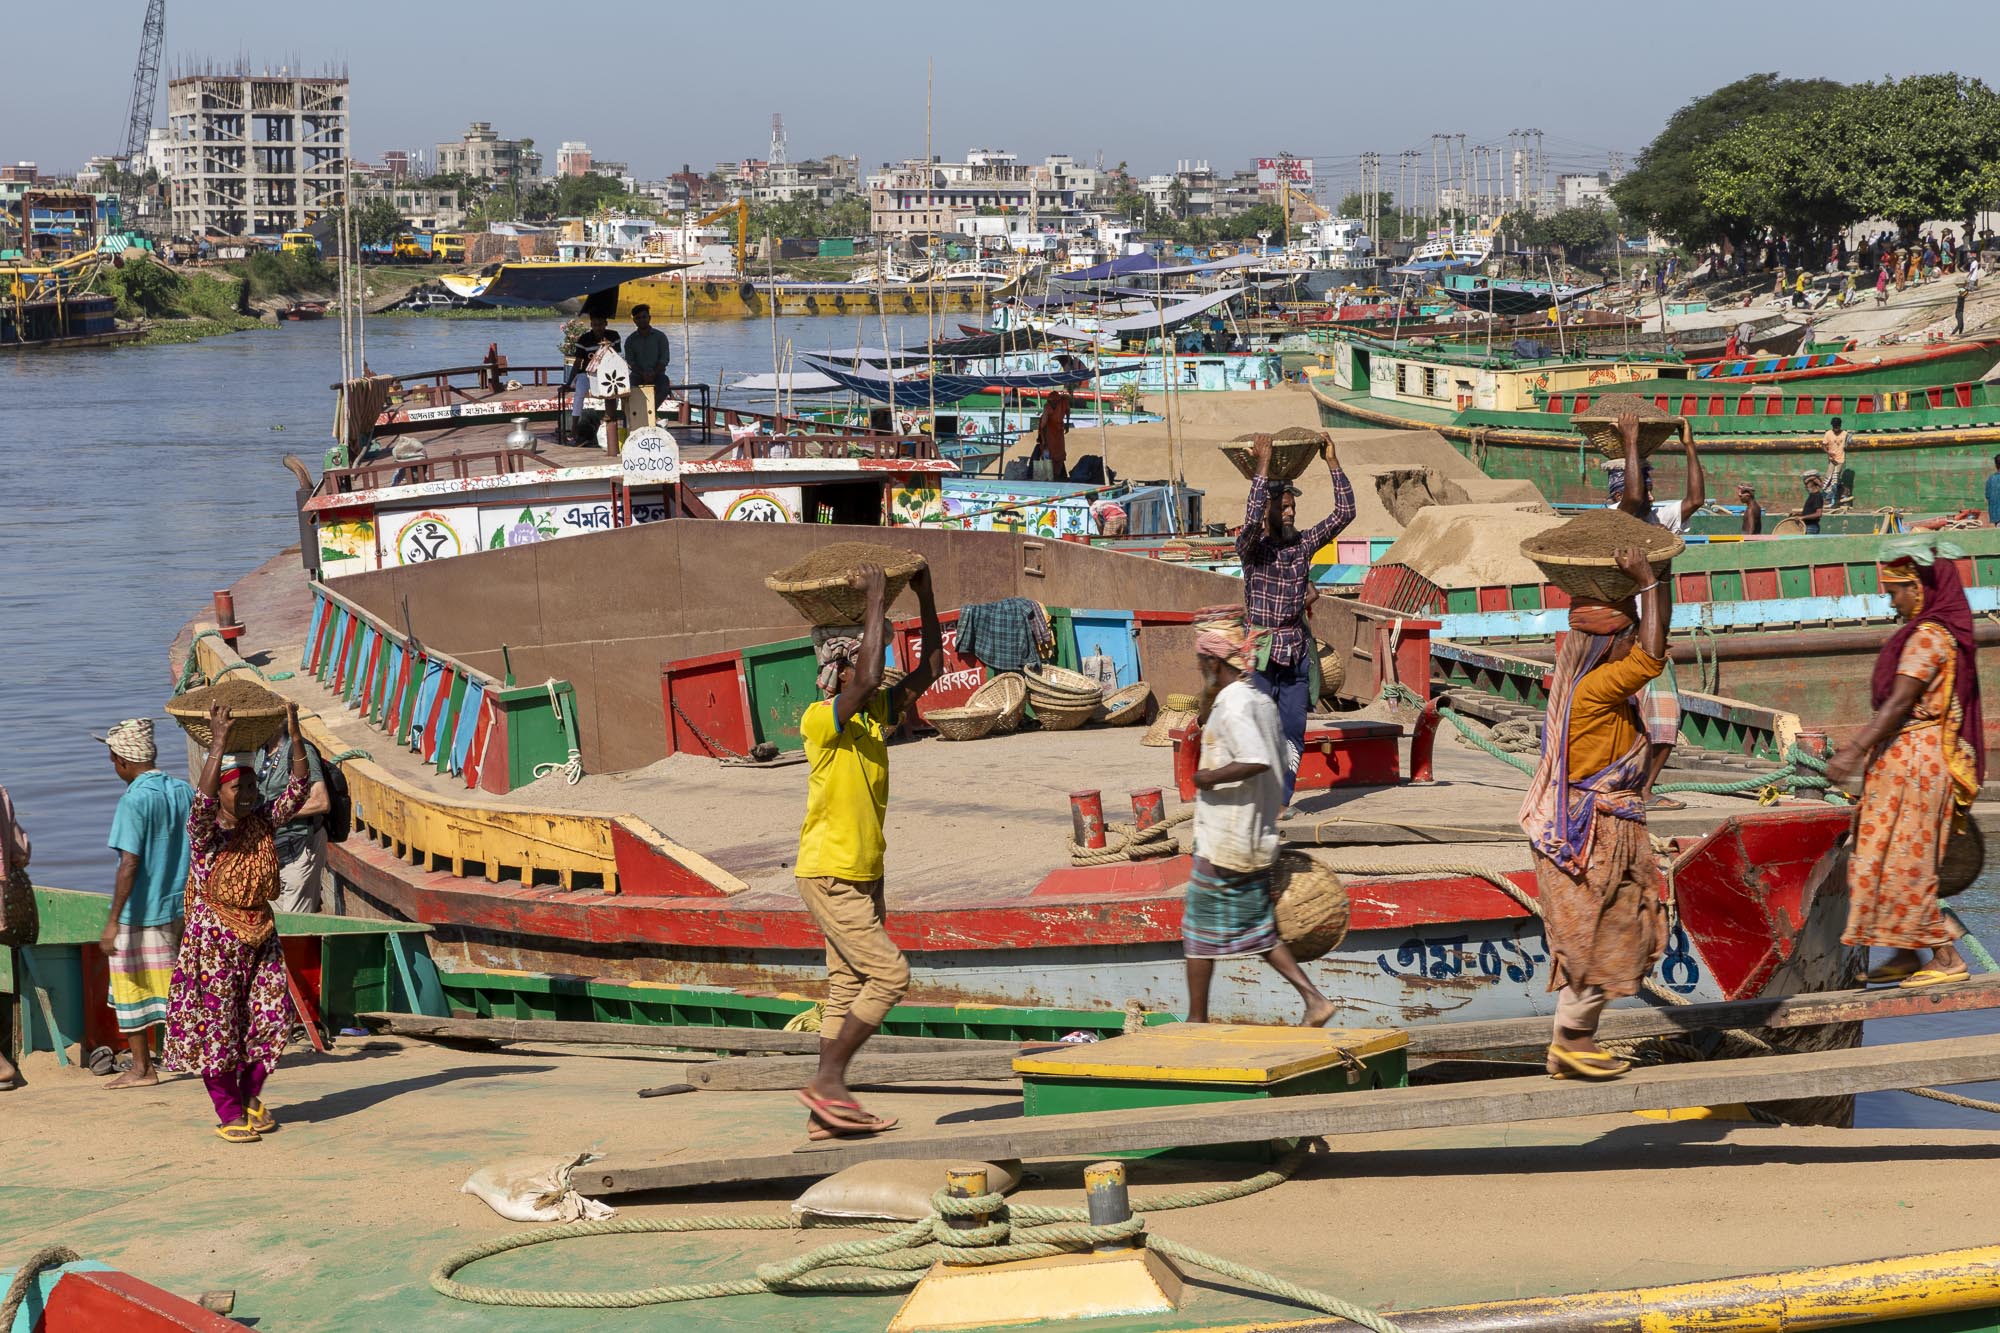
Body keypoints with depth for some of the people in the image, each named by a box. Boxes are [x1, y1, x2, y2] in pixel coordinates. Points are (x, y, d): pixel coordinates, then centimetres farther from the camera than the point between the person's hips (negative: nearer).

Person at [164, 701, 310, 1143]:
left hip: (260, 936, 5)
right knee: (216, 1026, 1)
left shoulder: (264, 821, 3)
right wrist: (219, 745, -41)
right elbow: (203, 800, -34)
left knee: (267, 1018, 7)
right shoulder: (206, 830, -13)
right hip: (214, 938, -5)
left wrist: (295, 737, -16)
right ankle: (229, 1114, 11)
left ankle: (250, 1096, 28)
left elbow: (297, 788, -4)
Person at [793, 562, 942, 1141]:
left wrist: (924, 594, 2)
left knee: (848, 989, 8)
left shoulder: (877, 712, 7)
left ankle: (825, 1112, 11)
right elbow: (868, 680, -35)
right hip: (829, 875, -9)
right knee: (889, 974, -13)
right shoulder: (820, 719, -17)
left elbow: (930, 668, 10)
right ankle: (827, 1080, -7)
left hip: (863, 875, 9)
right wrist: (875, 600, -30)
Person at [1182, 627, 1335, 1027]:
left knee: (1199, 930, 4)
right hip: (1258, 840, 9)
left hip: (1223, 842, -9)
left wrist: (1212, 778, -20)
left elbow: (1258, 761, -31)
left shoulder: (1230, 708, -19)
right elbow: (1278, 760, 20)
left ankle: (1197, 1020, 11)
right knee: (1258, 930, 13)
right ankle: (1314, 999, 3)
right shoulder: (1261, 701, 10)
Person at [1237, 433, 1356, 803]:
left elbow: (1344, 513, 6)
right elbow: (1251, 520, -27)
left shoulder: (1304, 544, 8)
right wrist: (1263, 466, -26)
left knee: (1293, 734, 4)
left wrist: (1332, 463, 0)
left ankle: (1281, 801, 11)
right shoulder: (1252, 547, -5)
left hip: (1298, 653, 5)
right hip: (1260, 653, -5)